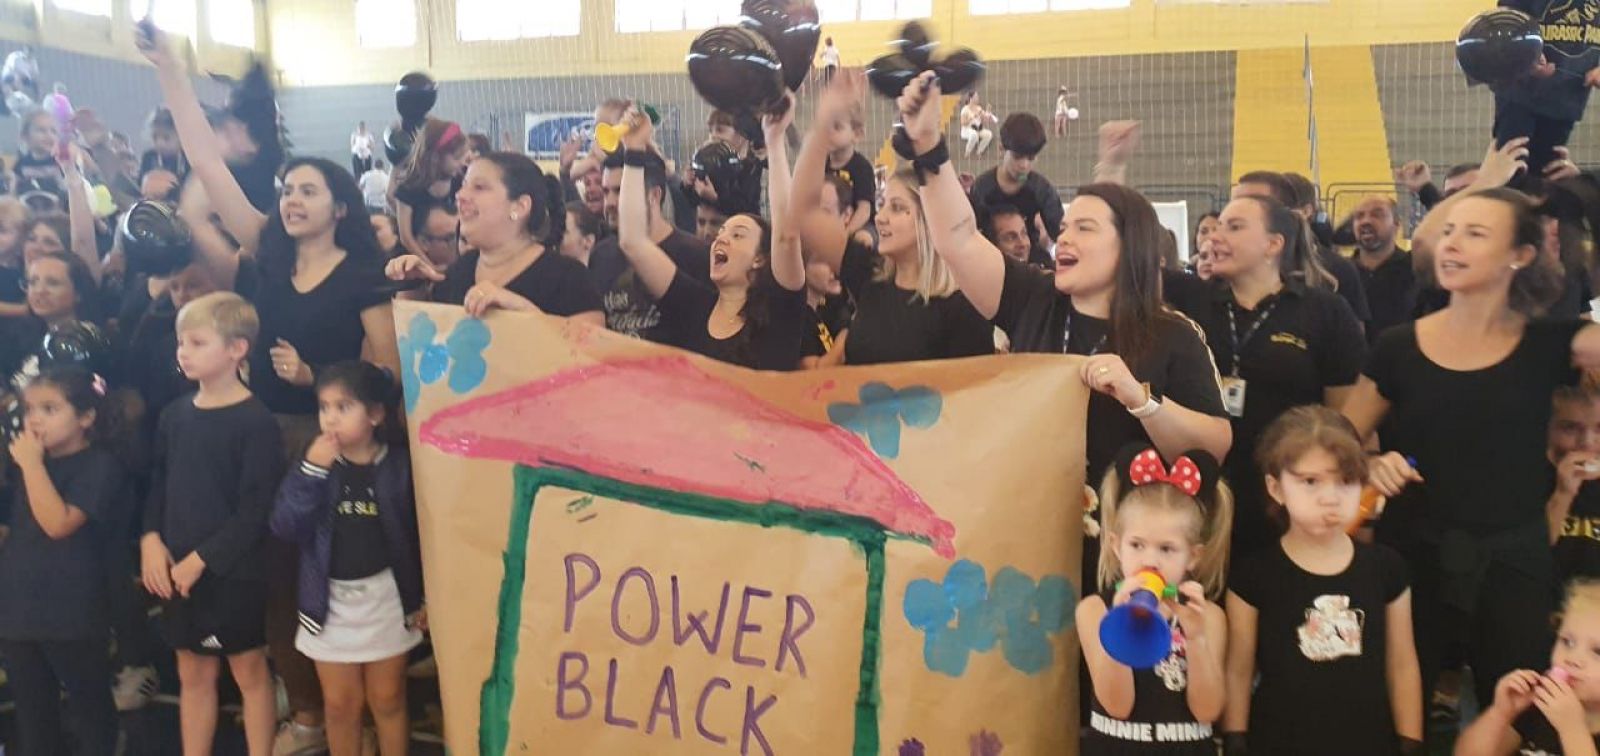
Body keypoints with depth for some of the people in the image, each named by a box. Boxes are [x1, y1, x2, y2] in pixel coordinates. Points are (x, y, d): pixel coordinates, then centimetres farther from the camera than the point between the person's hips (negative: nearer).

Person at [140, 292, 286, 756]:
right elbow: (158, 485, 12)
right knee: (193, 674, 16)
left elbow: (256, 508, -15)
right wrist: (152, 538, -4)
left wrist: (202, 558, -16)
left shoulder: (256, 421, -13)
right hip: (178, 570, 6)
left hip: (234, 571, -6)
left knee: (249, 671, 7)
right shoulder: (175, 415, 7)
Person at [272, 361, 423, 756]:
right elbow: (285, 527, -13)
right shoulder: (316, 463, -3)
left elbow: (422, 535, -3)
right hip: (331, 600, 2)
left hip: (386, 597, -2)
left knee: (387, 699, 12)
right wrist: (311, 471, -23)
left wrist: (425, 597, -2)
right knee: (340, 704, 14)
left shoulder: (400, 464, -9)